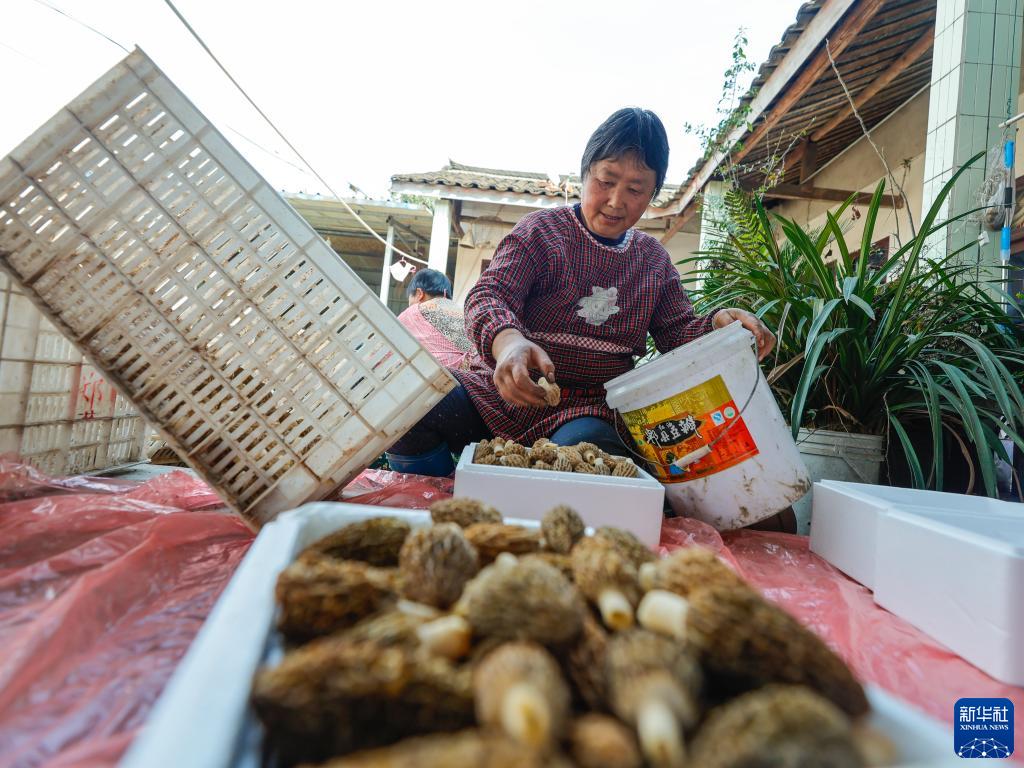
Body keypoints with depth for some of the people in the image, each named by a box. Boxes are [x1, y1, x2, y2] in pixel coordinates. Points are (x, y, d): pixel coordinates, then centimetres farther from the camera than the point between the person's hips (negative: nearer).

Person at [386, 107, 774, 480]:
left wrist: (718, 323, -12)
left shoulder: (654, 259, 15)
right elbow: (488, 295, -14)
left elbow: (678, 332, 13)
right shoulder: (540, 230, 1)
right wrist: (507, 341, -38)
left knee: (587, 444, -36)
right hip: (505, 388, -1)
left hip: (589, 412, 2)